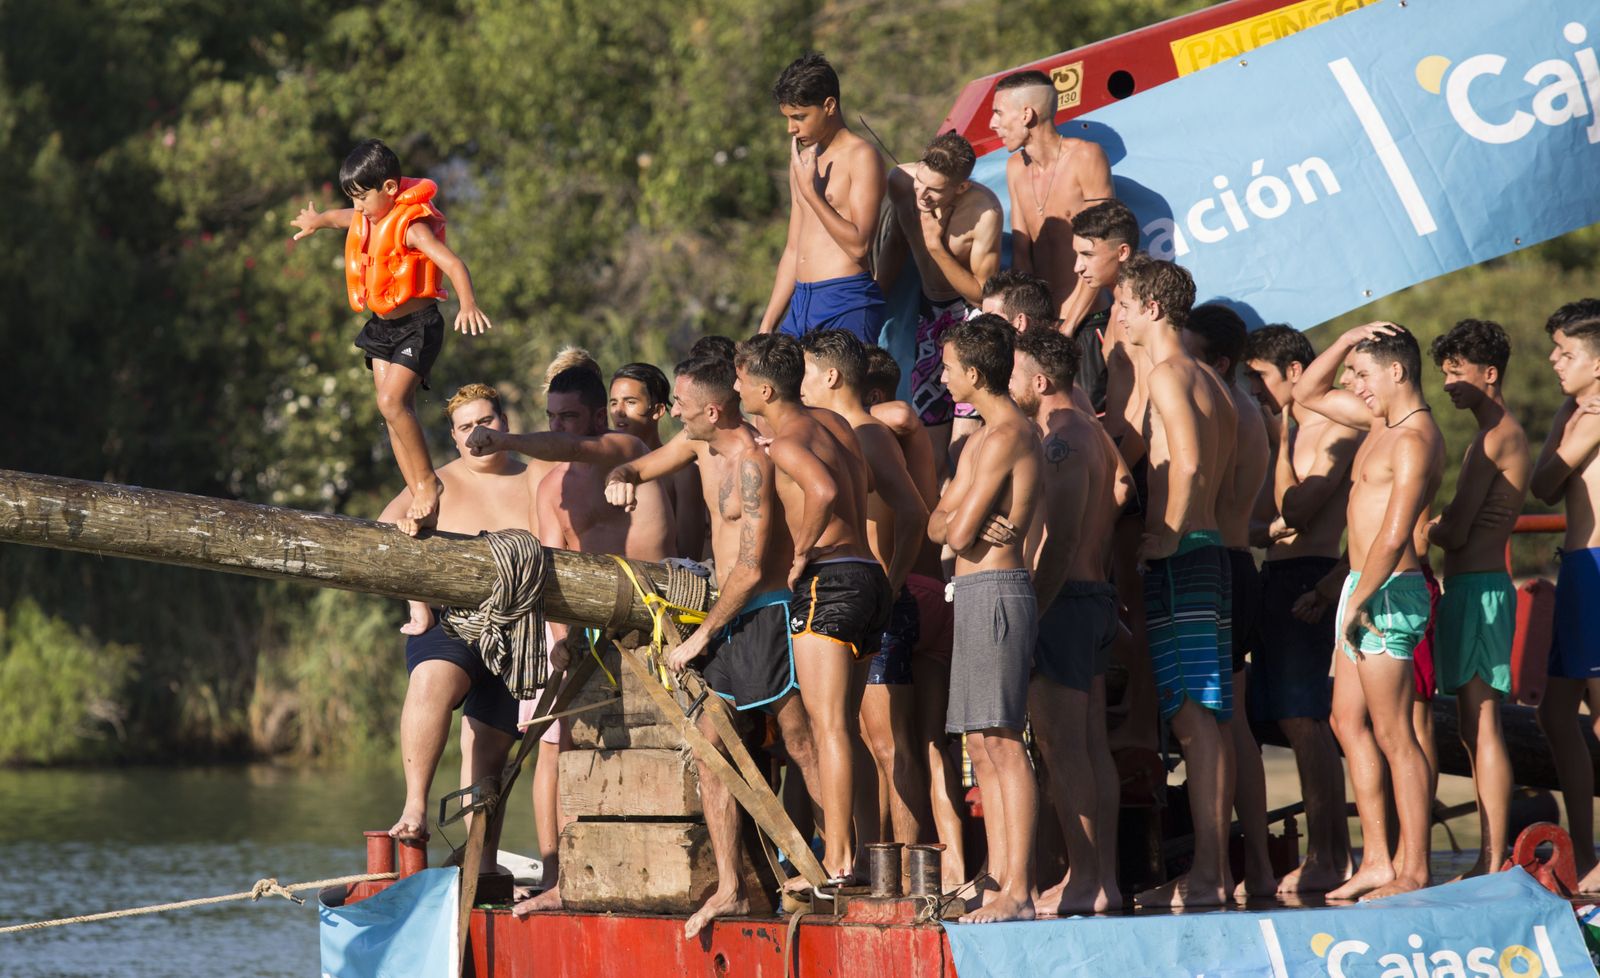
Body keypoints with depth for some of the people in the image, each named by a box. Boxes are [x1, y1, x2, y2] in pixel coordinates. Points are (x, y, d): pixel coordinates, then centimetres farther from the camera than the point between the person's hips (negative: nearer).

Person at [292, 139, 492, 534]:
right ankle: (423, 504, 5)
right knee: (395, 413, 3)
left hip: (417, 325, -9)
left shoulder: (412, 226, -20)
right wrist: (319, 220, 55)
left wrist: (468, 303, -51)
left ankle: (428, 482, -10)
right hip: (383, 326, 9)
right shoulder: (371, 217, 7)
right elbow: (348, 217, 33)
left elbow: (453, 263, -33)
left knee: (392, 401, -23)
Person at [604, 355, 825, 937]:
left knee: (803, 748, -8)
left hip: (767, 612, -9)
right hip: (729, 617, 9)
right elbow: (641, 469, 23)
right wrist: (621, 479, -3)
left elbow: (750, 569, -20)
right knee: (709, 747, 4)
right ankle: (730, 889, 5)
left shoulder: (751, 462, -19)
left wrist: (700, 636, -12)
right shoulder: (701, 442, 8)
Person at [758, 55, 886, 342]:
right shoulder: (803, 159, 19)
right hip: (801, 303, 8)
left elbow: (859, 245, -14)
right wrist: (767, 325, 19)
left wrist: (810, 191, -13)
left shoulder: (860, 157, -5)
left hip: (848, 303, -8)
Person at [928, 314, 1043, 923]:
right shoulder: (986, 436, 20)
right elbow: (937, 525, 16)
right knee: (982, 745, 9)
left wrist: (961, 525, 5)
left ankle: (1018, 893, -15)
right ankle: (999, 884, 9)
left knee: (1002, 743, -12)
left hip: (995, 591, -10)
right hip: (977, 594, 10)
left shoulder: (1006, 436, -13)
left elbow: (958, 532, -17)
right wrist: (963, 524, -5)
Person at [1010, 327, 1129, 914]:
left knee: (1061, 745, -9)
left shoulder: (1061, 441, -13)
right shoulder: (1094, 434, 17)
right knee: (1091, 745, 10)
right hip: (1096, 595, 10)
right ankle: (1104, 879, 11)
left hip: (1063, 600, -10)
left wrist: (1033, 611, -20)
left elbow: (1061, 540, -19)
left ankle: (1081, 881, -11)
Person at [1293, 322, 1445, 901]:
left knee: (1394, 735, -7)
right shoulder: (1381, 420, 13)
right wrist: (1349, 340, 10)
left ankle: (1414, 872, -4)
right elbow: (1308, 393, 25)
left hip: (1387, 594, -10)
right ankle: (1377, 861, 15)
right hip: (1365, 590, 10)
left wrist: (1358, 600, -18)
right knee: (1349, 723, 12)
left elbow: (1394, 535, -25)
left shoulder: (1414, 439, -17)